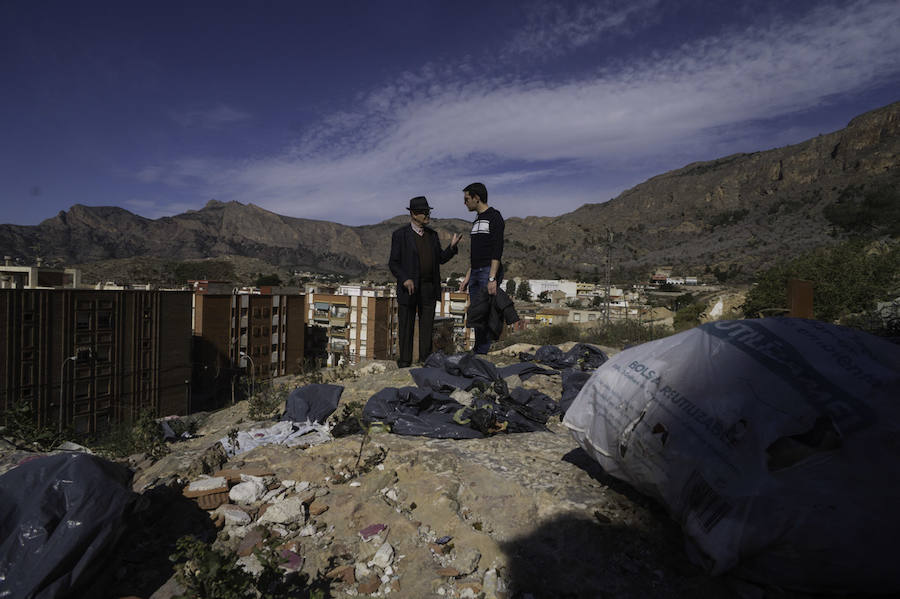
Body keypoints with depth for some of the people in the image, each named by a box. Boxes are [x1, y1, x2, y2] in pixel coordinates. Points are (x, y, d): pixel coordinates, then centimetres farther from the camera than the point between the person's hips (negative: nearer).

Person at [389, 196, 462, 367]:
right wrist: (404, 279, -21)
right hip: (409, 287, -4)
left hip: (429, 288, 4)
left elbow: (441, 258, 12)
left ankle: (425, 358, 19)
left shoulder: (432, 234, 10)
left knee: (427, 324, 9)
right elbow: (393, 263, -6)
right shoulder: (400, 235, -5)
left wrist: (452, 245, -5)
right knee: (406, 325, 4)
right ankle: (405, 359, 15)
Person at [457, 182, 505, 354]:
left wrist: (492, 278, -23)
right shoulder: (477, 221, 21)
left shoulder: (494, 217, -6)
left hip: (489, 271, -9)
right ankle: (477, 352, 15)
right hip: (475, 272, 9)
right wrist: (468, 277, 20)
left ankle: (482, 352, -7)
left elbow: (497, 250, -15)